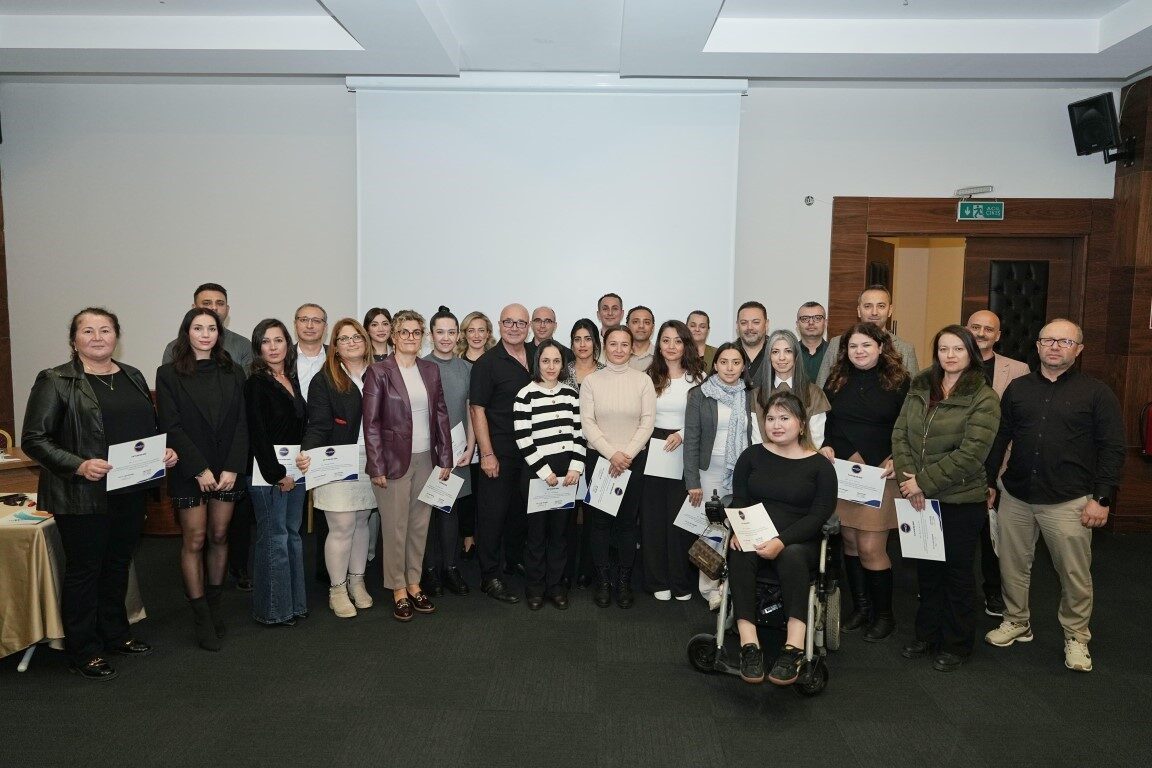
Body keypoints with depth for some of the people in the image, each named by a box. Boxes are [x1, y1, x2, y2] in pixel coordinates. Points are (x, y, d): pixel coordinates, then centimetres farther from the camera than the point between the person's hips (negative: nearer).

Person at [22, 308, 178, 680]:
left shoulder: (133, 377, 10)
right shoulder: (56, 382, -7)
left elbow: (151, 426, 19)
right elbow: (33, 439, -11)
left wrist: (165, 451, 0)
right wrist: (79, 465, -24)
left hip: (131, 491, 6)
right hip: (82, 495, -5)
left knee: (118, 563, 17)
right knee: (84, 569, 6)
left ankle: (115, 633, 33)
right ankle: (83, 651, 20)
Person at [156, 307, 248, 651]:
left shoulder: (232, 372, 7)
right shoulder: (169, 374, -1)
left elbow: (241, 423, 3)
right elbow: (171, 426, -7)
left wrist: (233, 468, -8)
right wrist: (200, 469, -14)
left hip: (228, 470, 3)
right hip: (189, 472, -3)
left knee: (219, 536, 9)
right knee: (194, 541, 1)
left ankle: (214, 605, 24)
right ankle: (203, 619, 8)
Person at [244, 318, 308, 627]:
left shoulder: (292, 380, 12)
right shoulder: (256, 384, -10)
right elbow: (257, 434, -15)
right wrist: (277, 474, -15)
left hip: (295, 469, 7)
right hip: (268, 471, -7)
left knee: (293, 533, 13)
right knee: (274, 538, 1)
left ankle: (294, 602, 24)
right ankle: (274, 609, 13)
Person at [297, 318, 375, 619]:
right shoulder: (324, 380, -3)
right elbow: (318, 425, -10)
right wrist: (307, 452, -27)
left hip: (370, 463, 4)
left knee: (361, 522, 12)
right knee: (342, 527, -2)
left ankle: (357, 582, 27)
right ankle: (337, 589, 14)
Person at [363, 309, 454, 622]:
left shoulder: (431, 370, 8)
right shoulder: (378, 372, -6)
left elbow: (441, 415, 9)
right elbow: (371, 423, -8)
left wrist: (445, 459, 5)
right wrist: (377, 467, -11)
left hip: (426, 459, 4)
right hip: (394, 461, -4)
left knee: (420, 525, 11)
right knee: (395, 528, 4)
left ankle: (414, 583, 25)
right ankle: (398, 590, 18)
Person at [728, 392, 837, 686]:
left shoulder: (819, 465, 5)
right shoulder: (752, 456, 14)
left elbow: (820, 514, -5)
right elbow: (738, 499, 9)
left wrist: (782, 541, -21)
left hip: (799, 541, -1)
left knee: (792, 556, -36)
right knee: (740, 554, -32)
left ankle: (794, 648, -39)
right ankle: (749, 645, -36)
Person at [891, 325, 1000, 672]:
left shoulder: (984, 399, -11)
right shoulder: (919, 389, 6)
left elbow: (970, 454, -18)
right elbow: (900, 434, 2)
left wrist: (924, 482, -18)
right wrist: (908, 478, -11)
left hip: (961, 500, -4)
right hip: (920, 499, 5)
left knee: (957, 573, 10)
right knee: (927, 570, 17)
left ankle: (957, 646, 27)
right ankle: (927, 635, 33)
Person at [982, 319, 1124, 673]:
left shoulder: (1096, 392, -2)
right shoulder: (1018, 388, 8)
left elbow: (1112, 449, -4)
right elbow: (999, 439, 12)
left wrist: (1102, 498, -10)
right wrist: (988, 481, 8)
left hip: (1068, 503, -3)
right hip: (1015, 497, 3)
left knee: (1075, 574, 5)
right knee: (1012, 566, 12)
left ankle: (1076, 638, 23)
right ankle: (1017, 623, 30)